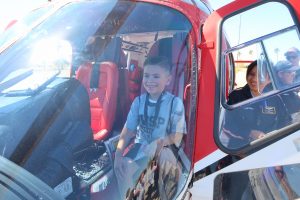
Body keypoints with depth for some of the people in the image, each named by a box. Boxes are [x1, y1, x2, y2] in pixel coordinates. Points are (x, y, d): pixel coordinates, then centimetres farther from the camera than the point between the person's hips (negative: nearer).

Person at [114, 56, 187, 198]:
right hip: (140, 147, 2)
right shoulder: (138, 101, -1)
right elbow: (128, 130, 0)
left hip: (164, 149, -2)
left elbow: (177, 136, -13)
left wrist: (161, 142, -32)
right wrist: (118, 154, -13)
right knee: (122, 167, -22)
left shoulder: (175, 102, -13)